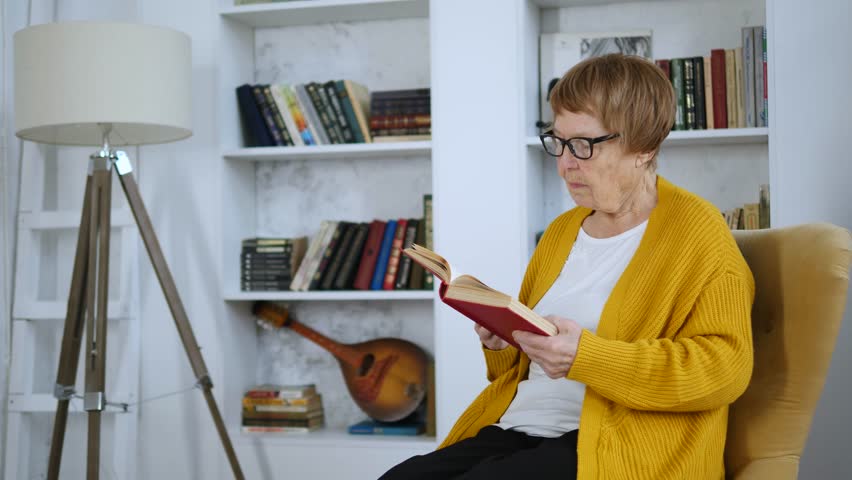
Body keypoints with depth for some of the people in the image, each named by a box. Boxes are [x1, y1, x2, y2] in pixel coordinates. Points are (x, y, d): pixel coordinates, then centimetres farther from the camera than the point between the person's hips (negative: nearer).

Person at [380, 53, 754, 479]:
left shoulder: (695, 230, -1)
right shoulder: (561, 231, 21)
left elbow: (724, 366, -14)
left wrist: (586, 357, -21)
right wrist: (501, 342, 5)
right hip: (514, 429, 6)